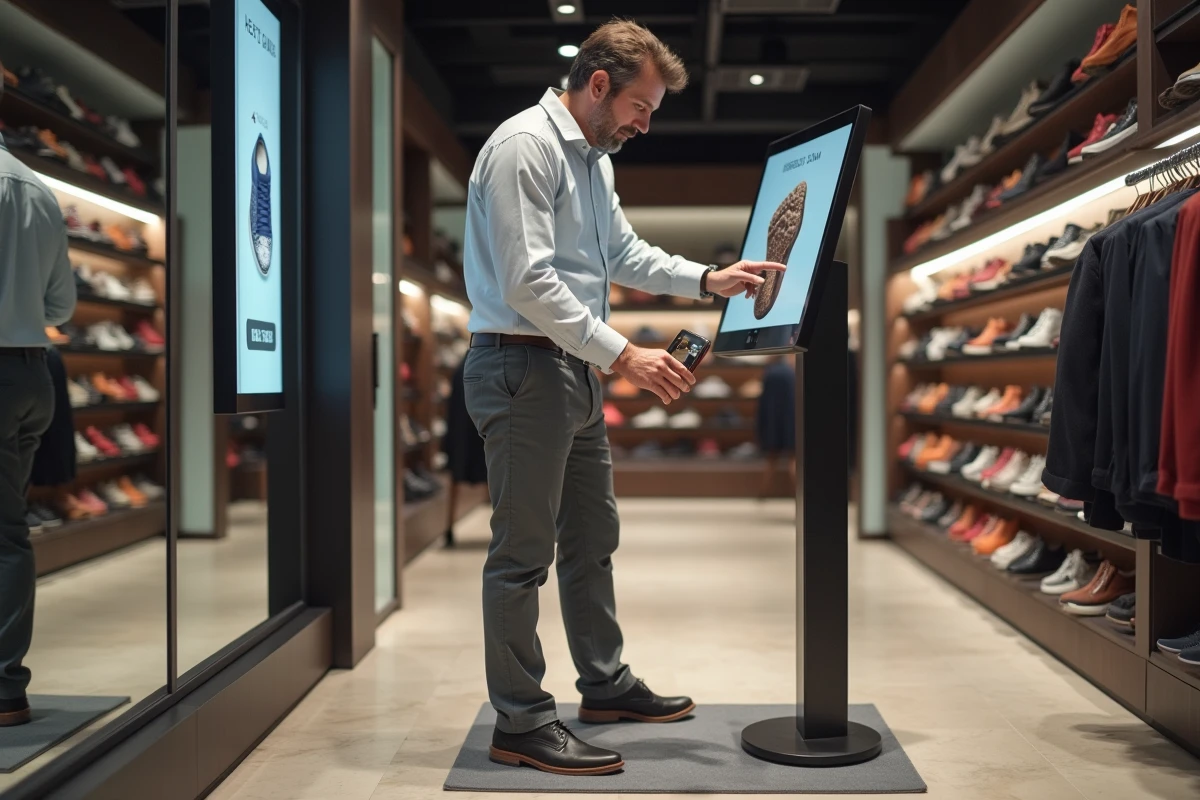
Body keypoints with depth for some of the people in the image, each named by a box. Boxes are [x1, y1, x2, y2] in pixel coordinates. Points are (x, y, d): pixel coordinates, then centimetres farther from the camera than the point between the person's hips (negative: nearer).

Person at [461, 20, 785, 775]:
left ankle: (607, 685, 33)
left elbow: (624, 252, 21)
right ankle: (521, 724, 9)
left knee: (592, 536, 18)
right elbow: (528, 282, -23)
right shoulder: (525, 146, -15)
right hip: (521, 366, -10)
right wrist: (624, 355, -23)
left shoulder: (592, 157, 16)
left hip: (572, 368, 10)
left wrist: (707, 279, 7)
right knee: (524, 550, -2)